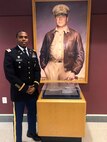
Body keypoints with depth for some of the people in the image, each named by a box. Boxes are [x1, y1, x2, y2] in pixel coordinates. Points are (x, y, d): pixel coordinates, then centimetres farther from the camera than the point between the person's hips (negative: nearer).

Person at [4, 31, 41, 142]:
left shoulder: (33, 53, 8)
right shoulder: (10, 53, -10)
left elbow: (37, 70, 8)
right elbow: (9, 74, -16)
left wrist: (35, 85, -6)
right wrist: (24, 88, -15)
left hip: (33, 90, 6)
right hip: (19, 92, -5)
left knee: (32, 114, 21)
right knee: (18, 118, 8)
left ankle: (32, 132, 46)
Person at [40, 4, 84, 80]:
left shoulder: (75, 34, 4)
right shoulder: (48, 35, 11)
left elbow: (80, 55, 1)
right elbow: (43, 53, 15)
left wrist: (74, 72, -7)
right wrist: (44, 67, 4)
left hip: (67, 68, -1)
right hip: (51, 67, 2)